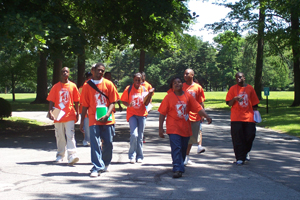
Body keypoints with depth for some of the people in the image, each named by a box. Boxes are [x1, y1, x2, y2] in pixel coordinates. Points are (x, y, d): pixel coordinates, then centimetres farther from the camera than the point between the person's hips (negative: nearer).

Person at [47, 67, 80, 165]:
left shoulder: (73, 86, 6)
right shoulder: (56, 87, 5)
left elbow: (76, 101, 10)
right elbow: (51, 101, 2)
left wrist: (77, 113, 9)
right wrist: (50, 111, -11)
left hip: (70, 115, -1)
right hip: (58, 115, 1)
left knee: (70, 135, -11)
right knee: (60, 136, 9)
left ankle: (72, 155, -17)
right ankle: (60, 155, 22)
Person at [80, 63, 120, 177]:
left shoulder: (108, 84, 4)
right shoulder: (87, 86, 6)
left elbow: (113, 101, 1)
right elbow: (85, 105, 9)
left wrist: (107, 115, -14)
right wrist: (82, 120, 7)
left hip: (107, 119, 1)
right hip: (94, 119, 0)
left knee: (108, 143, 7)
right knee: (95, 144, -6)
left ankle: (105, 164, 28)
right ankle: (97, 168, -3)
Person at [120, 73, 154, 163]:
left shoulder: (144, 89, 3)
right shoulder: (128, 89, -2)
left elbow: (146, 103, 2)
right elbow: (123, 100, 1)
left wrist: (150, 95, -13)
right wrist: (128, 105, -19)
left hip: (142, 114, 2)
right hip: (132, 114, -2)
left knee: (140, 136, 6)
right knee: (134, 134, -16)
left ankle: (139, 156, 17)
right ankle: (132, 156, -3)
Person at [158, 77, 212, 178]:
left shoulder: (188, 96, 6)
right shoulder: (169, 97, -1)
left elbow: (198, 108, 3)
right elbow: (162, 113, -1)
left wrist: (206, 116, -11)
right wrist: (160, 127, -5)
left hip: (185, 128, 4)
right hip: (173, 127, -3)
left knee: (183, 149, 10)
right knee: (176, 148, -13)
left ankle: (180, 166, 26)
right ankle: (177, 170, -16)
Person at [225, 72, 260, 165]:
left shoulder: (250, 88, 7)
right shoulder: (233, 89, 4)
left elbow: (254, 104, 12)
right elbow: (229, 103, 4)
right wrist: (234, 99, -15)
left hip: (249, 117, 1)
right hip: (236, 118, -1)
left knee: (250, 136, 1)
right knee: (238, 138, -4)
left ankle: (246, 152, 29)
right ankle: (240, 158, 3)